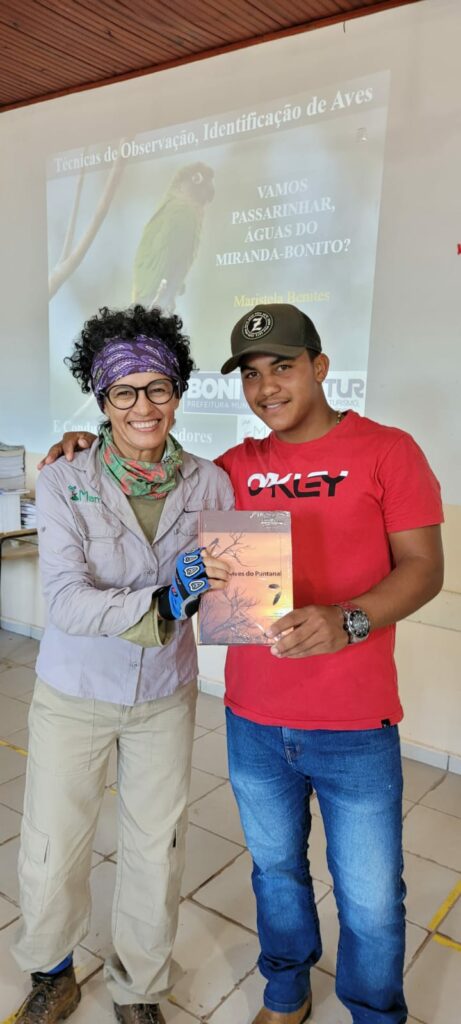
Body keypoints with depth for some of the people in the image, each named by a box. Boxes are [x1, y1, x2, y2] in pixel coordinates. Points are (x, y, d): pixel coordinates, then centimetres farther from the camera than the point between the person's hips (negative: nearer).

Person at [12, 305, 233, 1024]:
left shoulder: (209, 484, -9)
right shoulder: (65, 485, -16)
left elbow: (228, 584, -3)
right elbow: (67, 601, -25)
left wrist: (215, 589, -25)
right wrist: (161, 602, -38)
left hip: (165, 698, 2)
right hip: (74, 698, -1)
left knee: (156, 853, 15)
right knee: (51, 855, 12)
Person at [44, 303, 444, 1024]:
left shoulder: (386, 450, -6)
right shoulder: (236, 468, 5)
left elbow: (424, 567, -9)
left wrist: (347, 619, -26)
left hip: (354, 729, -3)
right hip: (254, 722, 4)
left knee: (371, 902, 11)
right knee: (276, 869, 23)